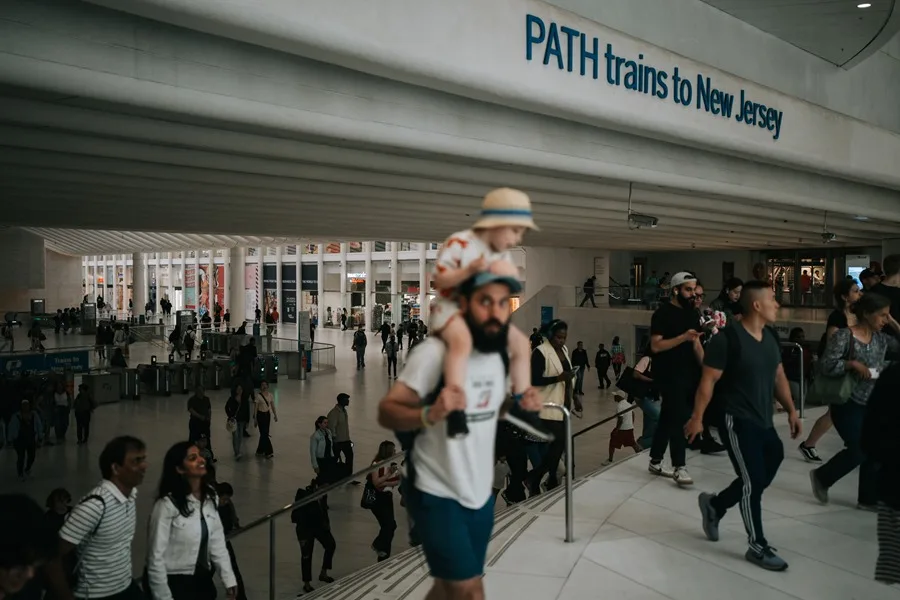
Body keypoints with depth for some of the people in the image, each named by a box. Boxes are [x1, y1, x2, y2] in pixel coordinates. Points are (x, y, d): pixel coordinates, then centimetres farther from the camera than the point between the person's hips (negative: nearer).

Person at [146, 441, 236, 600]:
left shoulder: (210, 496, 0)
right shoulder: (167, 504, -21)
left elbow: (217, 542, 0)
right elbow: (155, 556, -17)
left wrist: (229, 579, -5)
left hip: (202, 579, 6)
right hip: (174, 582, -6)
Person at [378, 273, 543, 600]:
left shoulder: (502, 353, 2)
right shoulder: (436, 351, -21)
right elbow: (386, 411, -22)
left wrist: (519, 405, -3)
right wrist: (429, 414, -41)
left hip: (480, 493, 7)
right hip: (437, 495, -7)